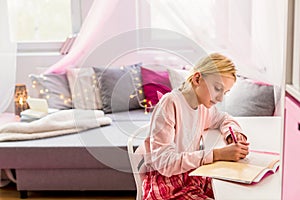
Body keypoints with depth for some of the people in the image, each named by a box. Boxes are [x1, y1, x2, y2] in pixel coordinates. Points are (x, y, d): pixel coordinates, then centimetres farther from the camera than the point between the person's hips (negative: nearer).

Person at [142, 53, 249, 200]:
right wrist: (218, 154, -29)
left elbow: (224, 119, 27)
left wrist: (234, 134, 3)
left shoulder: (203, 105, 4)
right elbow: (164, 162, -25)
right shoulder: (170, 104, -19)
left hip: (193, 176, 7)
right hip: (166, 183, -7)